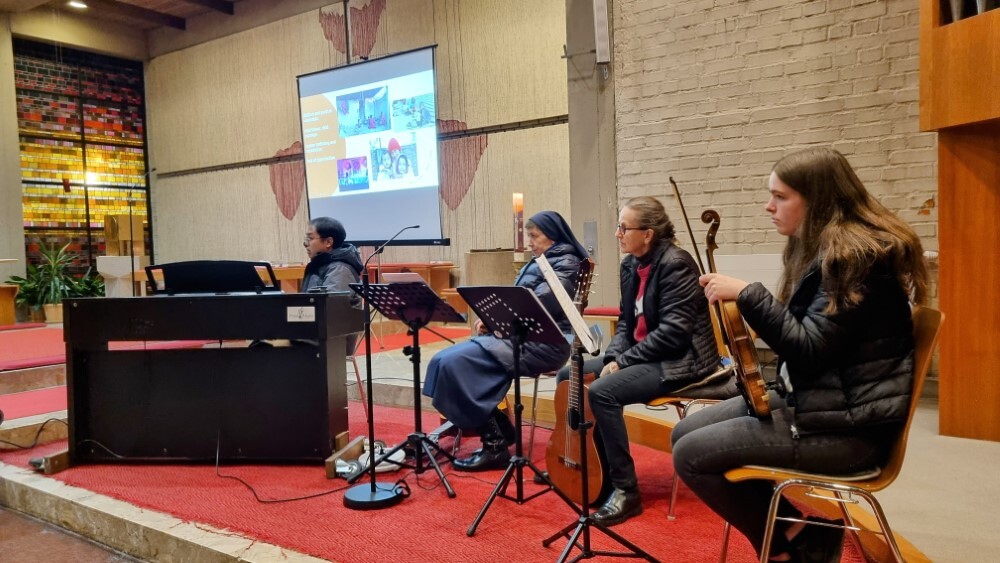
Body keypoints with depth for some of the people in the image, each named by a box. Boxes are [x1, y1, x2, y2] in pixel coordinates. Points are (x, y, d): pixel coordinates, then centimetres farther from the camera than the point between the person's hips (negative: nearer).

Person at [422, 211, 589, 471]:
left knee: (456, 363, -22)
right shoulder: (539, 263, 22)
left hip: (542, 344, -10)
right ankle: (500, 430, 1)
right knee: (445, 360, -5)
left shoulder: (565, 265, -5)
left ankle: (495, 446, -13)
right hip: (519, 334, 10)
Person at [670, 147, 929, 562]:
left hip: (846, 422, -10)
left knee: (691, 455, -13)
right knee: (684, 432, 5)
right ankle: (796, 521, 9)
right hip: (807, 397, 10)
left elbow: (811, 350, -25)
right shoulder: (822, 248, 11)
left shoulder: (857, 254, -18)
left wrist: (746, 294, -24)